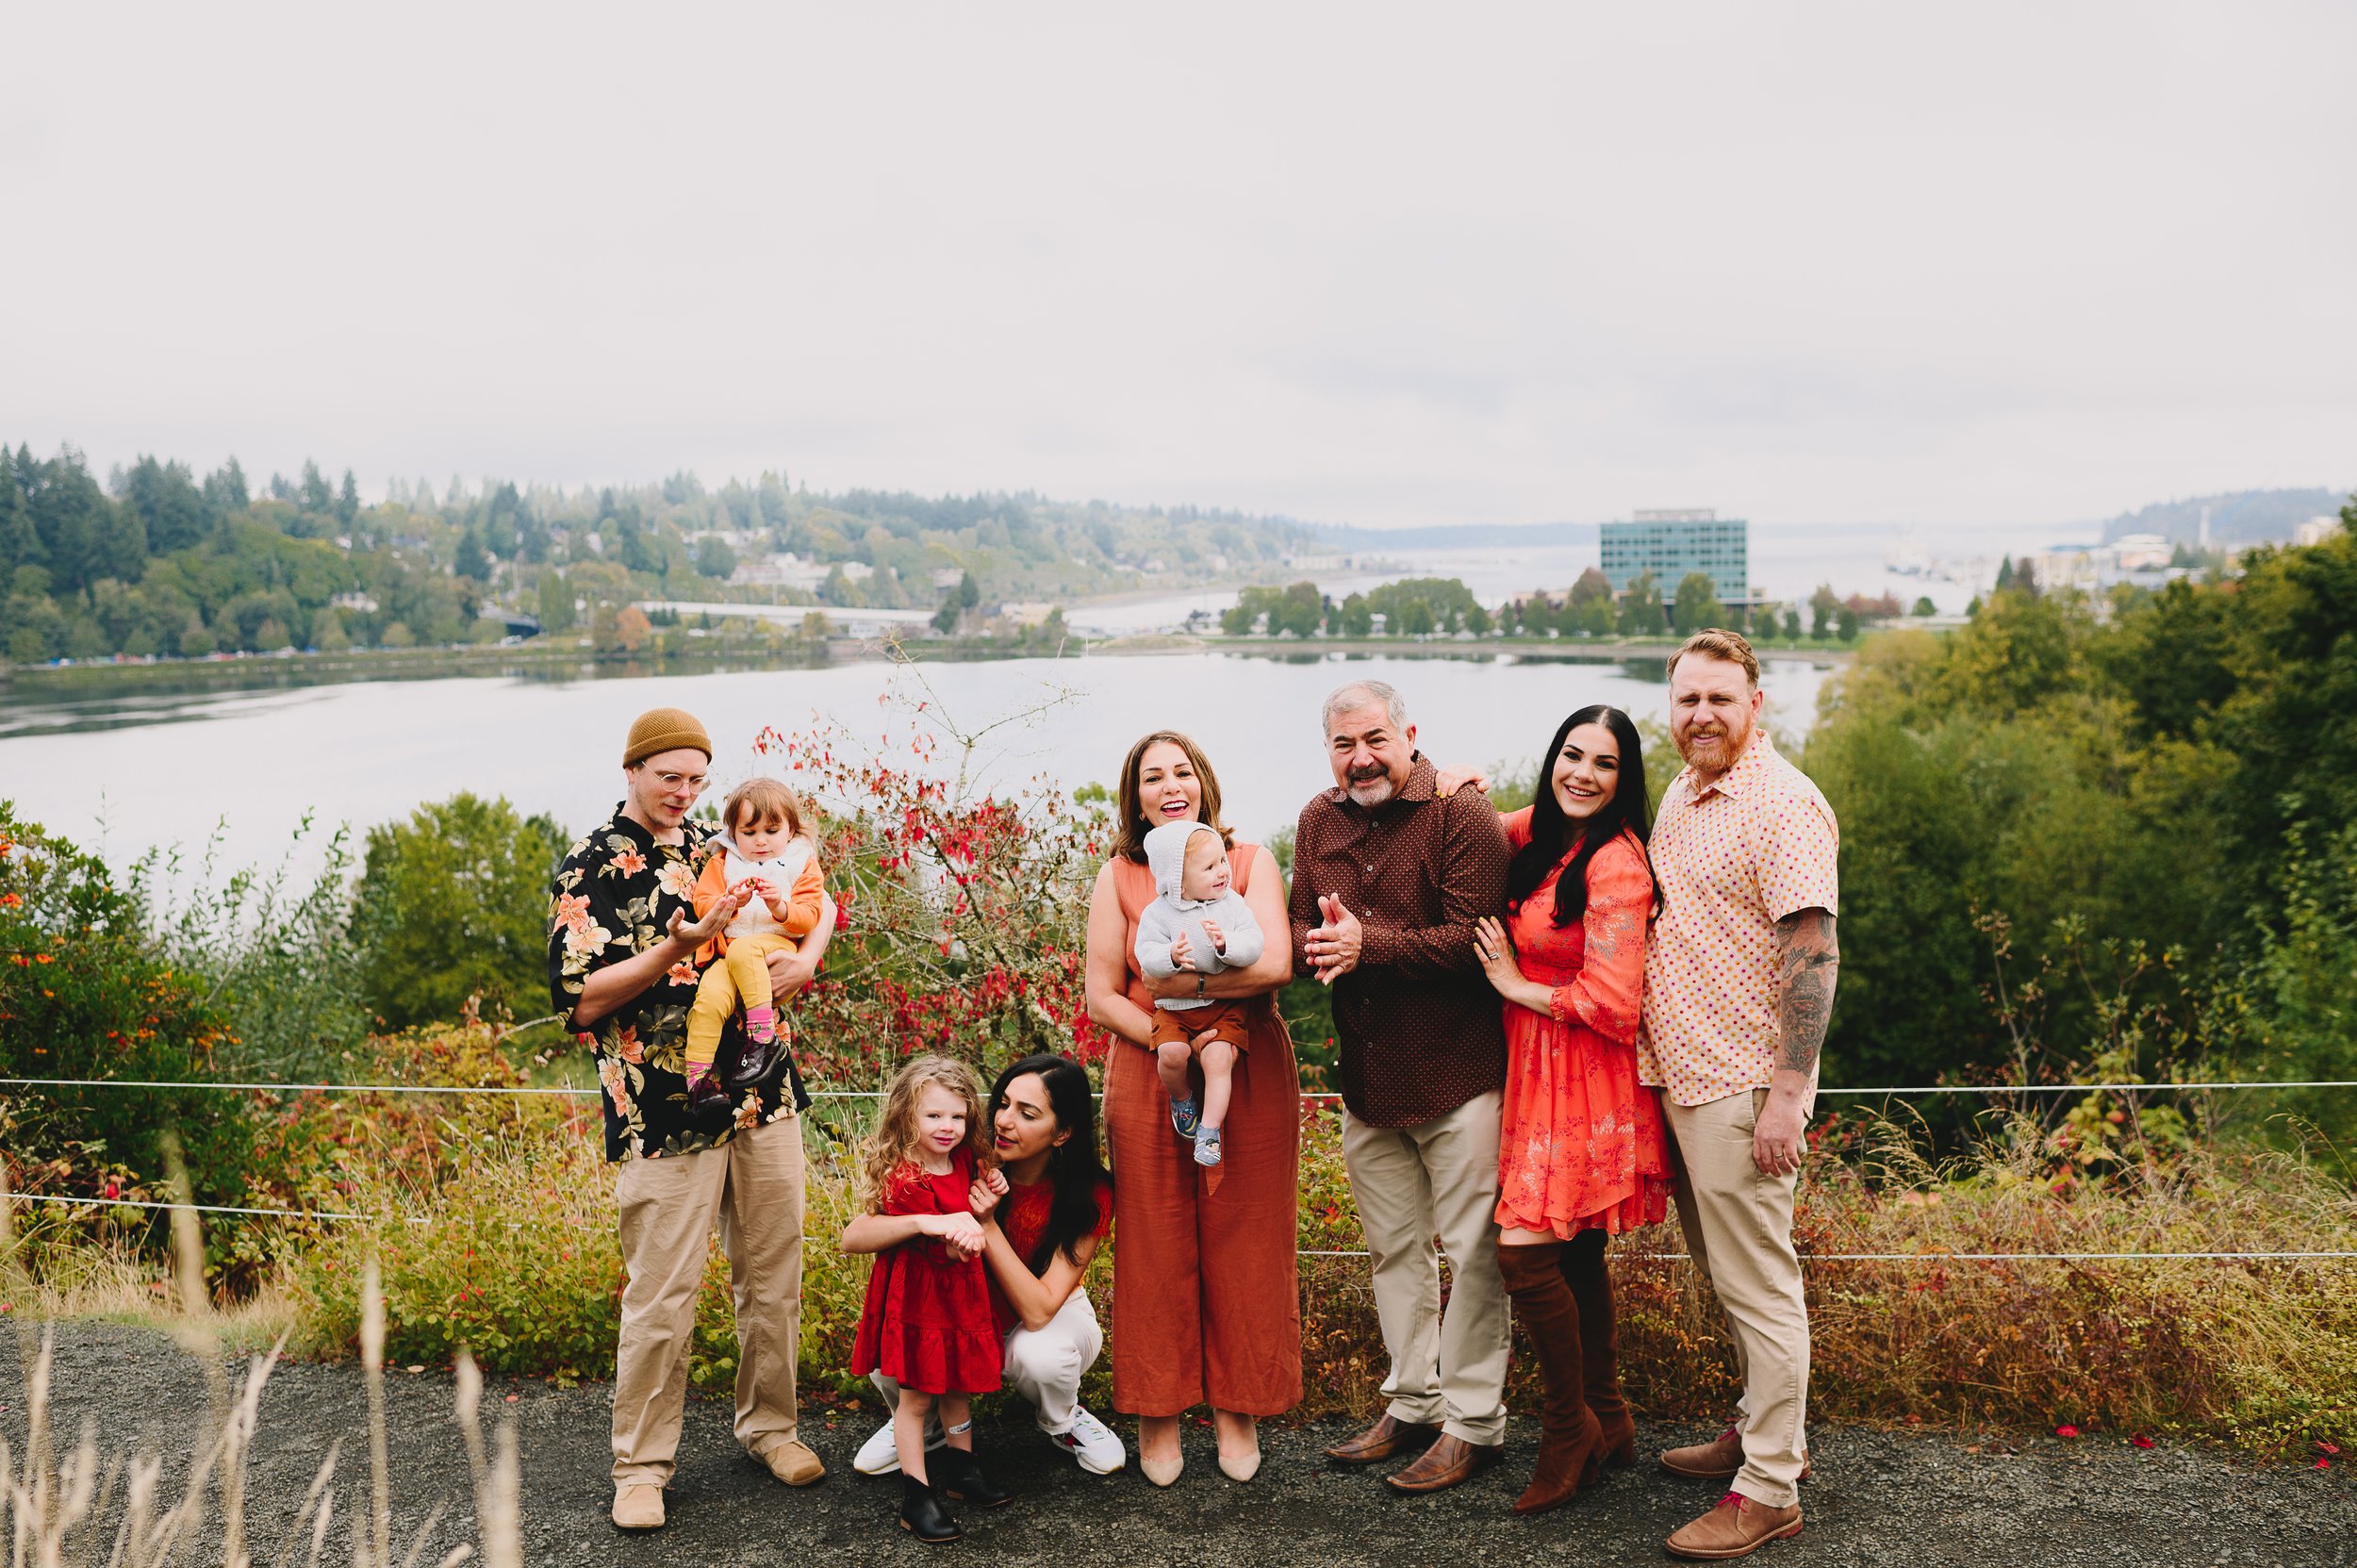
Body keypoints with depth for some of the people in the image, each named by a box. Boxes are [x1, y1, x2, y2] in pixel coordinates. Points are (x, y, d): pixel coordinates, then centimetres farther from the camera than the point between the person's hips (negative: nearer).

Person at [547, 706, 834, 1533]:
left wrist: (806, 957, 2)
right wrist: (676, 949, -21)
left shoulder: (722, 848, 12)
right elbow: (581, 1001, -10)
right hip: (663, 1114, -5)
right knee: (661, 1295, -1)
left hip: (764, 1098, 5)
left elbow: (819, 900, 24)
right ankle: (641, 1466, 15)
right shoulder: (589, 869, -3)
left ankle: (770, 1425, 31)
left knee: (774, 1276, 13)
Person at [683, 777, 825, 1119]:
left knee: (743, 950, -36)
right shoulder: (723, 861, 16)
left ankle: (762, 1035, -31)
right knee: (709, 998, -29)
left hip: (778, 947, -2)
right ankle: (698, 1076, -24)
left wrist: (781, 908, -19)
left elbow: (810, 917, 1)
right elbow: (702, 904, 5)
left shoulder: (802, 863, 11)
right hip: (728, 953, 2)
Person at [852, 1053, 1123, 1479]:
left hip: (1050, 1317, -1)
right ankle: (921, 1424, 6)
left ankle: (1061, 1421, 1)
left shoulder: (1089, 1197, -23)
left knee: (1042, 1355, -37)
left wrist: (987, 1224, -34)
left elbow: (1038, 1311, -29)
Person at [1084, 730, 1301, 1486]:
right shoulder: (1119, 878, 4)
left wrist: (1177, 981, -15)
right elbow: (1101, 995, -1)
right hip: (1148, 1086, 0)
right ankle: (1157, 1412, 19)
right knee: (1155, 1249, 5)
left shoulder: (1251, 862, 3)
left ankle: (1238, 1410, 20)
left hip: (1251, 1083, 0)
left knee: (1244, 1247, 6)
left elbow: (1275, 963, -13)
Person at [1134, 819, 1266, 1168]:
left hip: (1225, 1006, 0)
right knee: (1172, 1053, -22)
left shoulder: (1232, 903, -2)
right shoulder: (1157, 913, -5)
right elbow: (1147, 955, -13)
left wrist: (1226, 944, -31)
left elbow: (1253, 946, -11)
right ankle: (1181, 1098, 10)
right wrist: (1171, 956, -33)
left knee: (1218, 1058, -19)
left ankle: (1209, 1130, -7)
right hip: (1173, 1007, 0)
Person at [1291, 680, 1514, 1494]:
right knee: (1393, 1250, 17)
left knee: (1471, 1252, 1)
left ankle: (1472, 1424, 14)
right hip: (1366, 1077, 7)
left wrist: (1369, 945, -27)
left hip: (1458, 1075, -6)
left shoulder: (1461, 816, -13)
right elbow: (1302, 927, 11)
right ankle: (1411, 1404, 31)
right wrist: (1315, 943, -12)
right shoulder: (1318, 822, 7)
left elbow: (1473, 938, -22)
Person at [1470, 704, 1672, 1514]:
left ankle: (1570, 1429, 8)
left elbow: (1611, 1001, -21)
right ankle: (1607, 1423, 29)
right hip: (1538, 1069, 8)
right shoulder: (1540, 831, 6)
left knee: (1525, 1250, -10)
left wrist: (1515, 985, -9)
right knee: (1576, 1256, 15)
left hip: (1584, 1081, -8)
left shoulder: (1615, 863, -18)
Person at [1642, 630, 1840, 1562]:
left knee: (1757, 1285, -2)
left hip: (1742, 1087, -9)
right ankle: (1762, 1430, 33)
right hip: (1678, 1076, 9)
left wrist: (1786, 1091, -22)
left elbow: (1813, 953, -19)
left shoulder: (1783, 805, -15)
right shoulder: (1681, 797, 13)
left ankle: (1770, 1488, 7)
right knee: (1722, 1276, 18)